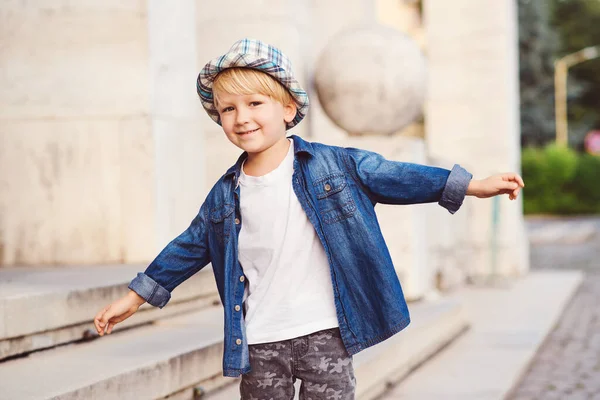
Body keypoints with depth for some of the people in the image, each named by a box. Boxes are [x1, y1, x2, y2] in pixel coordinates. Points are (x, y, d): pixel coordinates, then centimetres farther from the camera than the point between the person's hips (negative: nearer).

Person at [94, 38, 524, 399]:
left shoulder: (334, 164, -3)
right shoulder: (225, 195, 6)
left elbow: (395, 178, 0)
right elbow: (190, 248, 15)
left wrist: (473, 185, -2)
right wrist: (137, 296, 18)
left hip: (325, 334, -2)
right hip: (259, 345, 3)